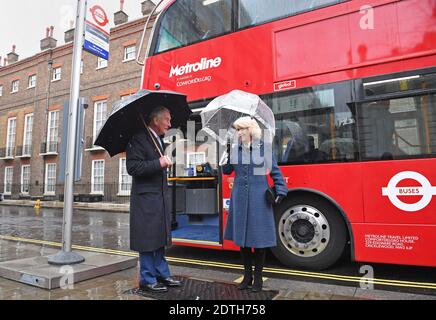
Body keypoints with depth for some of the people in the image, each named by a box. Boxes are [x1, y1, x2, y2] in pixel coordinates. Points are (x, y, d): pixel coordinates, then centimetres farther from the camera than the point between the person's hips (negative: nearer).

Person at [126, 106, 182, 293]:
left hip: (160, 197, 9)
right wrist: (158, 163, -23)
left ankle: (162, 274, 27)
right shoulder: (139, 139, -12)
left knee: (160, 238, 15)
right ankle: (147, 280, 15)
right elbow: (132, 167, -21)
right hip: (146, 198, -9)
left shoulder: (159, 140, 15)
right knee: (147, 239, 1)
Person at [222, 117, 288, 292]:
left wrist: (280, 191, -4)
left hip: (259, 198, -3)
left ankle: (258, 277, 23)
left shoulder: (264, 147, -2)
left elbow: (275, 171, 2)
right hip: (240, 198, 3)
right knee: (242, 236, 11)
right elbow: (226, 170, 5)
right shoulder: (234, 149, 5)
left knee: (259, 237, 5)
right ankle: (247, 275, 27)